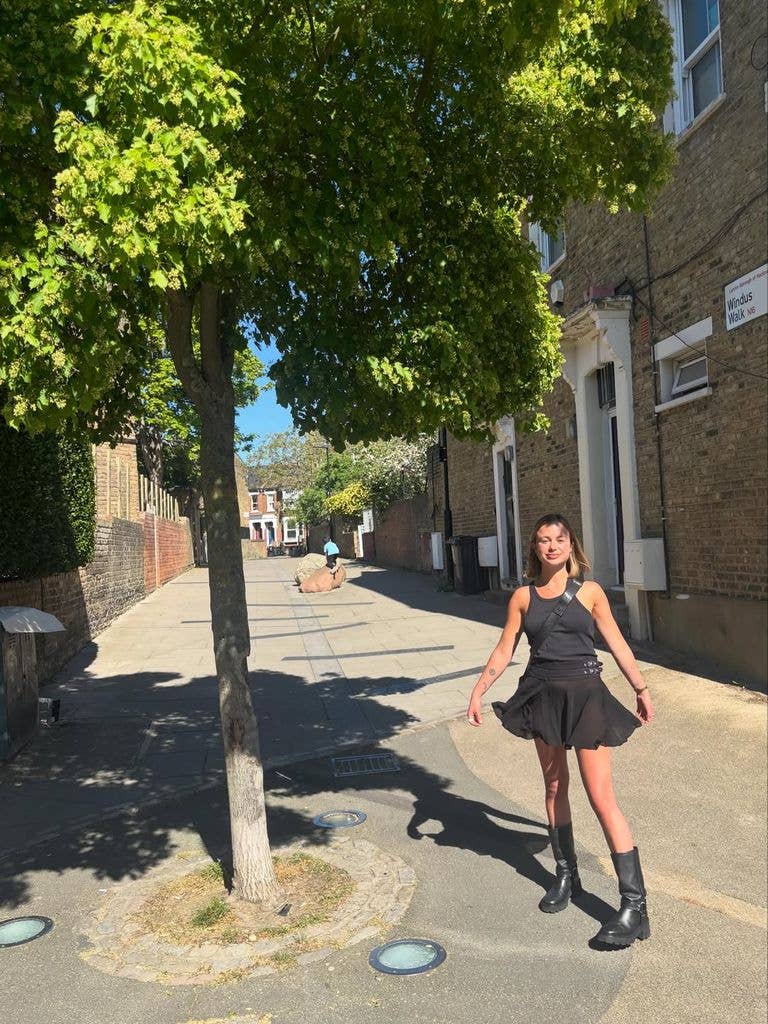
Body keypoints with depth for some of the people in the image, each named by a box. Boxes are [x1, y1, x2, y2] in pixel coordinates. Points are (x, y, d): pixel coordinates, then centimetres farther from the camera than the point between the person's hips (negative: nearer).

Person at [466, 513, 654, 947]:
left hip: (585, 695, -3)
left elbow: (617, 643, 6)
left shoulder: (589, 592, -1)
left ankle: (635, 905, 0)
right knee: (555, 786, 15)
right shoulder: (523, 597, 3)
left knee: (602, 797, -6)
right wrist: (479, 690, 0)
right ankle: (567, 875, 32)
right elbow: (504, 650, 6)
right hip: (543, 695, 3)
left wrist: (641, 689, 8)